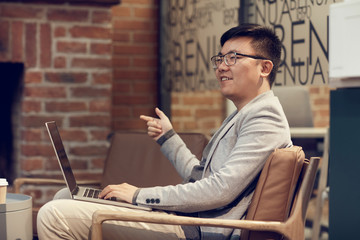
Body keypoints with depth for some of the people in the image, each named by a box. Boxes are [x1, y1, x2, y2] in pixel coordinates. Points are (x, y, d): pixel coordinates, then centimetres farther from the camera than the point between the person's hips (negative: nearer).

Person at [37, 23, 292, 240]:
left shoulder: (266, 118, -12)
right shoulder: (239, 117, 22)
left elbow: (221, 189, -22)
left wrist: (141, 195, -16)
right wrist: (168, 137, 19)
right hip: (191, 219, 11)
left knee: (55, 215, -19)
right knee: (65, 197, 21)